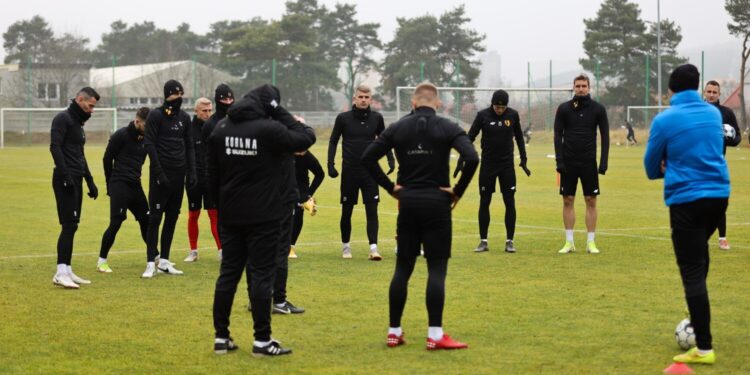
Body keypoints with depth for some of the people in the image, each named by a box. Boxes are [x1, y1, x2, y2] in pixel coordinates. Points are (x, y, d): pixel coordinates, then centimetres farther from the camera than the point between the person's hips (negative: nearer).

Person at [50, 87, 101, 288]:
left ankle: (67, 270, 12)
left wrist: (90, 181, 24)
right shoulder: (63, 119, -8)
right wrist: (65, 176, -24)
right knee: (69, 225, -13)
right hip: (66, 180, -9)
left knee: (71, 226, 9)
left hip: (76, 180, 9)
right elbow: (55, 147, -19)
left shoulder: (78, 122, 20)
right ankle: (61, 273, -14)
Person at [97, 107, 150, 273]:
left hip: (135, 185, 6)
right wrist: (111, 183, 3)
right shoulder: (120, 135, -9)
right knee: (115, 223, -10)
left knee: (146, 220, 9)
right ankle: (102, 261, 0)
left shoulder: (145, 138, 9)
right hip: (120, 185, -6)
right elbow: (107, 159, -4)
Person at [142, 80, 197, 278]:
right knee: (155, 218, -6)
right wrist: (159, 172, -17)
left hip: (179, 174, 6)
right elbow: (149, 145, -11)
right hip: (161, 174, -6)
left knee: (172, 218, 8)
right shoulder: (156, 115, -6)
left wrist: (191, 172, 5)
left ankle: (164, 261, 15)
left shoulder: (184, 117, 12)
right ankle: (151, 263, -4)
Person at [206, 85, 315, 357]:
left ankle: (221, 336, 15)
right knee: (261, 275, -2)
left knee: (228, 273, 11)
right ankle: (262, 340, 1)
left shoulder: (220, 130, 6)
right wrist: (293, 121, 15)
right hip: (263, 217, -5)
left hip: (230, 216, 6)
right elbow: (306, 139, -5)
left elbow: (212, 174, 10)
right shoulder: (270, 129, -13)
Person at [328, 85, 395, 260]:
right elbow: (333, 141, 5)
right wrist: (331, 164, -3)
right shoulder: (343, 118, -2)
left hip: (370, 171, 1)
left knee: (372, 211, -6)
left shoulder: (376, 118, 2)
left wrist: (390, 160, 1)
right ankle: (346, 246, 23)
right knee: (346, 212, 8)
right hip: (349, 172, -1)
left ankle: (373, 248, -8)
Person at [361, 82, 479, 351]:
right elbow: (472, 158, -17)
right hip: (437, 203, -3)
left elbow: (367, 158, -1)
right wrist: (458, 190, -7)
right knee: (437, 269, -1)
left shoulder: (398, 128, 5)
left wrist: (390, 187, 4)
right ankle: (435, 335, -3)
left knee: (402, 268, 10)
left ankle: (394, 331, 14)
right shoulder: (448, 128, -3)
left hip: (407, 204, 3)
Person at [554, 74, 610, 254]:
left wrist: (603, 162, -6)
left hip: (589, 162, 0)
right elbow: (558, 135, 1)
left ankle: (591, 242, 7)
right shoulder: (564, 108, 1)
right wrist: (559, 160, -8)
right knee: (568, 201, 3)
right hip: (569, 162, 0)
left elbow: (605, 136, 2)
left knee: (591, 201, 1)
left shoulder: (598, 109, 1)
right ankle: (569, 242, 9)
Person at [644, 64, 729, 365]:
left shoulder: (664, 120, -8)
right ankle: (697, 314, 39)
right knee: (699, 249, 32)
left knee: (692, 272, -3)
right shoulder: (714, 113, 7)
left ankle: (704, 348, -5)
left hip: (686, 200, -6)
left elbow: (651, 168, 2)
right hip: (719, 195, 6)